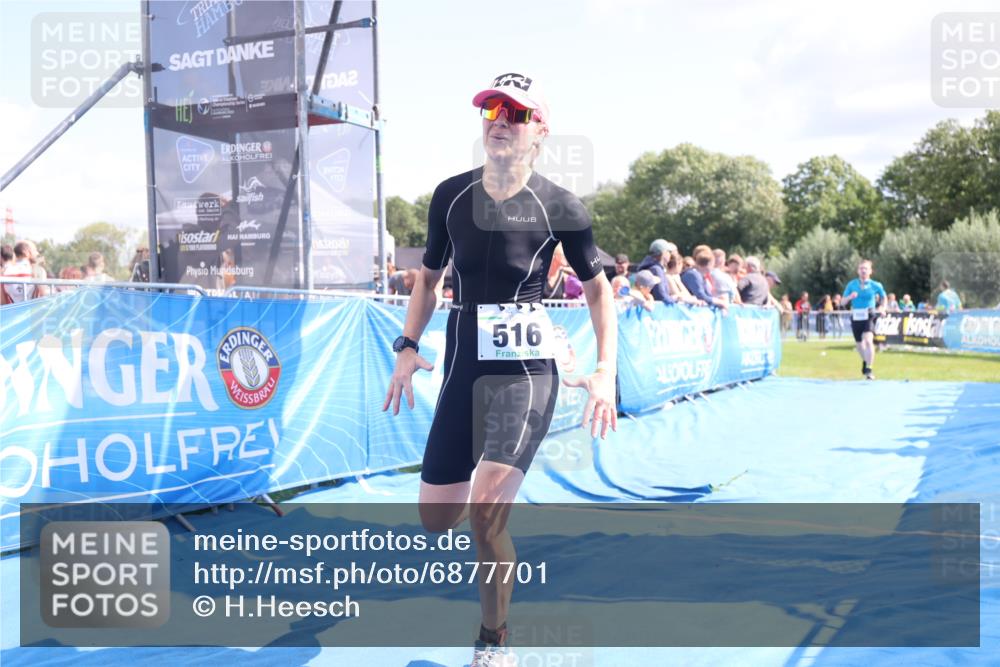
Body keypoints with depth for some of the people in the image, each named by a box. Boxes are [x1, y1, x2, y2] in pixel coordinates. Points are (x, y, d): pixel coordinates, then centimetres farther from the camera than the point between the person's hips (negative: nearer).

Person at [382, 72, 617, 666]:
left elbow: (599, 287, 5)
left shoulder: (560, 207, -5)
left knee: (485, 511, -18)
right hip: (462, 370, 4)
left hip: (525, 373, -4)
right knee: (435, 520, 6)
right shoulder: (451, 195, 4)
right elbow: (430, 275, 17)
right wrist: (409, 346, 6)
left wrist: (606, 370, -5)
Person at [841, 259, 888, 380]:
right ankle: (865, 361, 46)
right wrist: (850, 297, -16)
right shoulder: (851, 285, 2)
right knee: (859, 344, 15)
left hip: (869, 316, -3)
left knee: (868, 340, -25)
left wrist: (882, 309, 2)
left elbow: (884, 297, 18)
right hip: (856, 317, 3)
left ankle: (869, 370, -24)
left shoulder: (876, 285, -1)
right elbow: (843, 302, 4)